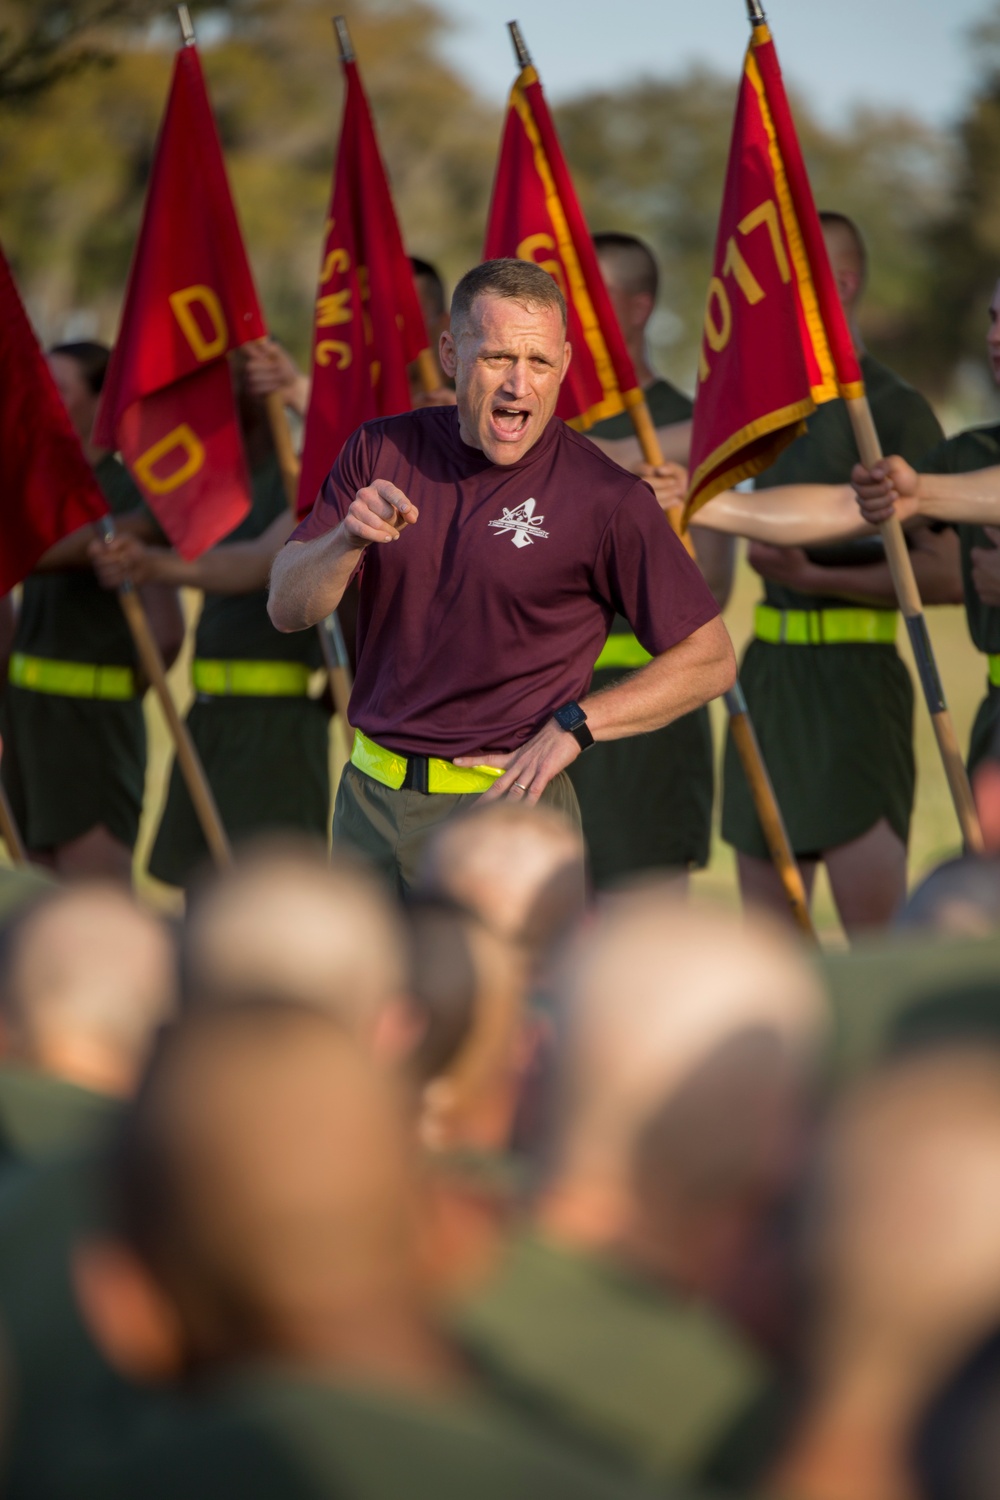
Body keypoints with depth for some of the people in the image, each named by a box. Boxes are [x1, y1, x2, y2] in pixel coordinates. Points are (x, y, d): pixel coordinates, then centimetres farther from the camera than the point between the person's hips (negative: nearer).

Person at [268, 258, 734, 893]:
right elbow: (287, 608, -1)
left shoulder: (606, 499, -10)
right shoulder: (382, 452, 3)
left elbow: (710, 661, -6)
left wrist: (573, 725, -14)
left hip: (503, 800, -4)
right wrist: (349, 539, -21)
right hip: (370, 794, 4)